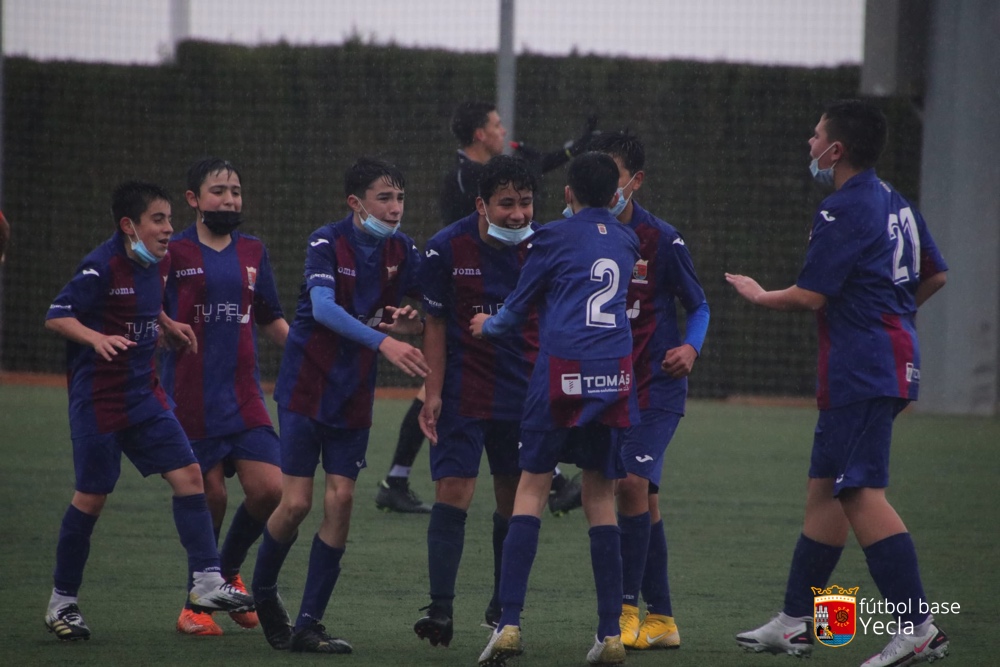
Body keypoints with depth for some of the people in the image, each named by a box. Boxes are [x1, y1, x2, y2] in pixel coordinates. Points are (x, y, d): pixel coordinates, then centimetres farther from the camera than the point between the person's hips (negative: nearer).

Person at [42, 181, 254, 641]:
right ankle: (62, 602, 13)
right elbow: (56, 316, -20)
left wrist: (170, 326, 16)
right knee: (91, 496, 0)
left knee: (188, 474, -4)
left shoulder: (156, 265, 6)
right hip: (98, 399, -7)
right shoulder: (102, 266, -17)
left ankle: (206, 582, -3)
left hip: (144, 394, 7)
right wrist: (97, 338, -34)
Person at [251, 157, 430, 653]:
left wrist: (410, 323, -14)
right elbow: (323, 306, -30)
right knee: (297, 502, -7)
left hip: (355, 394, 4)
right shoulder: (327, 243, -14)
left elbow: (419, 310, 11)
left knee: (340, 500, -4)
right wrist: (383, 341, -41)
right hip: (306, 385, -4)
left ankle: (308, 624, 1)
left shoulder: (401, 251, 2)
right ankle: (263, 591, 21)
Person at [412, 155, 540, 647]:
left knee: (515, 500, 8)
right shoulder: (447, 248, -9)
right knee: (453, 492, -11)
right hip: (463, 396, -2)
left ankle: (503, 607, 22)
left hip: (525, 396, 2)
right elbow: (436, 325, -2)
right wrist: (433, 394, -6)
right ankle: (440, 610, -10)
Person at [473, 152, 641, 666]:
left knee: (531, 488, 0)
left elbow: (518, 308, 10)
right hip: (614, 373, 4)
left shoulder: (554, 237, 3)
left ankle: (508, 623, -11)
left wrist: (487, 326, 32)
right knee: (601, 496, 9)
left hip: (562, 373, -4)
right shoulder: (626, 243, 17)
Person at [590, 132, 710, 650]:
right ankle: (661, 619, 14)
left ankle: (628, 608, -14)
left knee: (633, 481, -19)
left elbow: (698, 305, 2)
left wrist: (691, 347, -16)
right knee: (644, 498, 8)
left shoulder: (661, 239, -8)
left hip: (656, 381, -4)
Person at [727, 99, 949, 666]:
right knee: (825, 489, 14)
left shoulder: (844, 211, -15)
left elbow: (810, 295, -15)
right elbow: (935, 274, 21)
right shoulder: (896, 203, 14)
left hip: (861, 369, -10)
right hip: (893, 355, 10)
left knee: (861, 492, -13)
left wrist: (759, 296, 3)